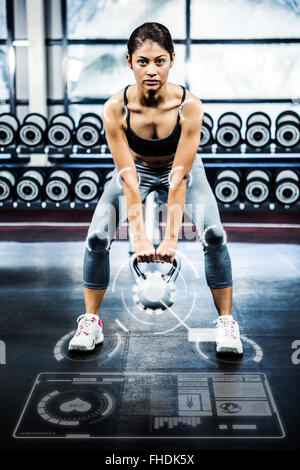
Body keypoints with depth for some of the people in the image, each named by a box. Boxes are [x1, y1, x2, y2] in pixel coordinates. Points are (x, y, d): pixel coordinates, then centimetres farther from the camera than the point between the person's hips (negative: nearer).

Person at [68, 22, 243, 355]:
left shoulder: (189, 105, -31)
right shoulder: (115, 108, -29)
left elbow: (179, 177, -31)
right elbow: (128, 179, -29)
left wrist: (171, 238, -34)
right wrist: (139, 237, -34)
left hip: (182, 168, 0)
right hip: (136, 169, 1)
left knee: (214, 234, -23)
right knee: (97, 236, -18)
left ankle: (226, 322, -4)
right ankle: (90, 322, 3)